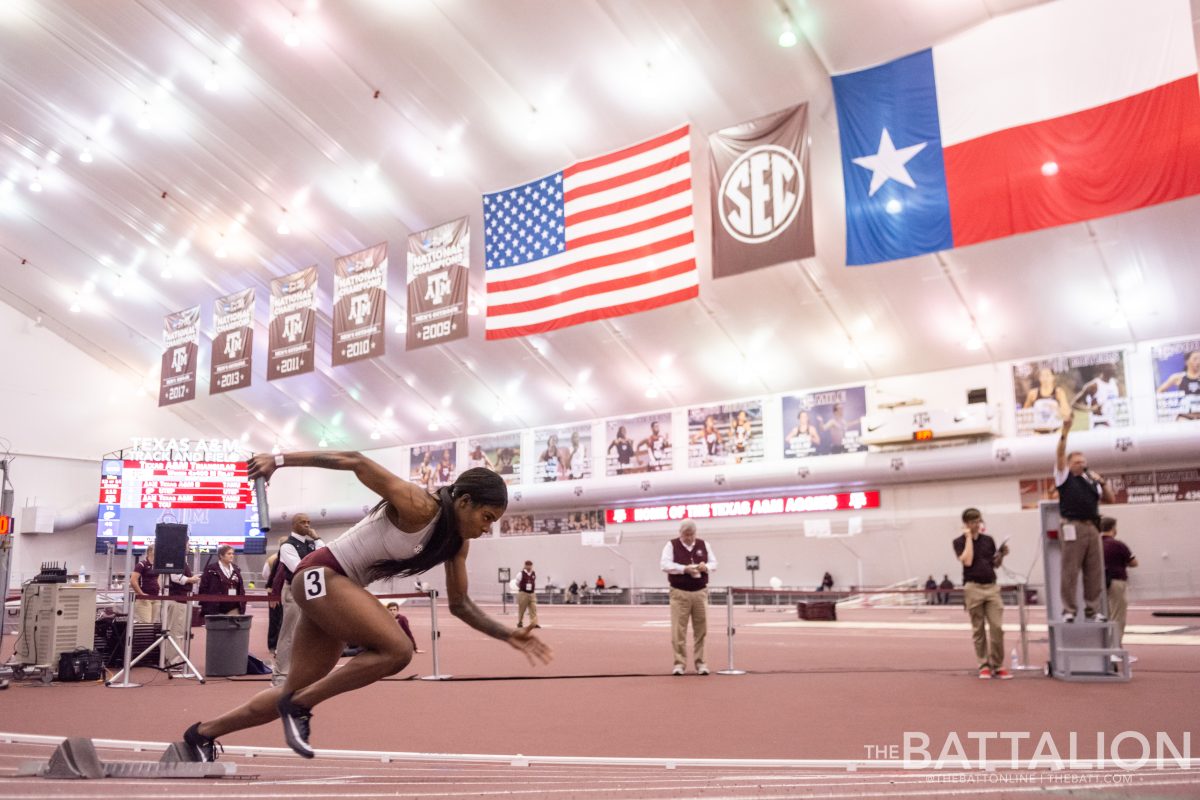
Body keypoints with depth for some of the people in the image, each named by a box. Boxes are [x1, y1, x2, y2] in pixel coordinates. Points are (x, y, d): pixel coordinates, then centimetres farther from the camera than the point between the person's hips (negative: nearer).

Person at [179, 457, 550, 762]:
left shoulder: (458, 544, 3)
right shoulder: (418, 507, -22)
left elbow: (460, 604, 11)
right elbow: (356, 462, -20)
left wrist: (507, 634, 1)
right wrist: (281, 460, -21)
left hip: (343, 587, 9)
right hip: (321, 575, -9)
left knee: (294, 696, 13)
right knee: (398, 650, -24)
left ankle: (203, 734, 32)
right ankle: (299, 706, -9)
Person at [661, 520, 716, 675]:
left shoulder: (704, 545, 11)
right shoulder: (672, 545, 0)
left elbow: (714, 563, 12)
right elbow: (665, 564, -10)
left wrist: (706, 567, -11)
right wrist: (684, 569, -20)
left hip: (700, 592, 3)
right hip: (679, 593, -3)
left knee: (701, 629, 4)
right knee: (679, 629, -5)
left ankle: (700, 662, 14)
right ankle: (679, 662, 3)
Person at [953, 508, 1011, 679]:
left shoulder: (989, 540, 11)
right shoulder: (960, 542, -1)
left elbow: (996, 564, 16)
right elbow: (967, 561, -17)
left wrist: (1002, 554, -5)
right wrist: (969, 537, -11)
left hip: (992, 587, 3)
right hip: (973, 588, -3)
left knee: (997, 627, -3)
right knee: (978, 630, 3)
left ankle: (997, 665, 6)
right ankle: (984, 665, 11)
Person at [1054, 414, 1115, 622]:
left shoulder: (1091, 480, 18)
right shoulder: (1064, 476, 4)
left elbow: (1109, 499, 18)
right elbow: (1059, 454, -10)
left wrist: (1104, 483, 2)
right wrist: (1065, 431, -18)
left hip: (1092, 528, 5)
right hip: (1073, 528, -5)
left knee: (1095, 571, 5)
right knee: (1070, 571, -4)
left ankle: (1092, 609, 12)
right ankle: (1069, 610, -1)